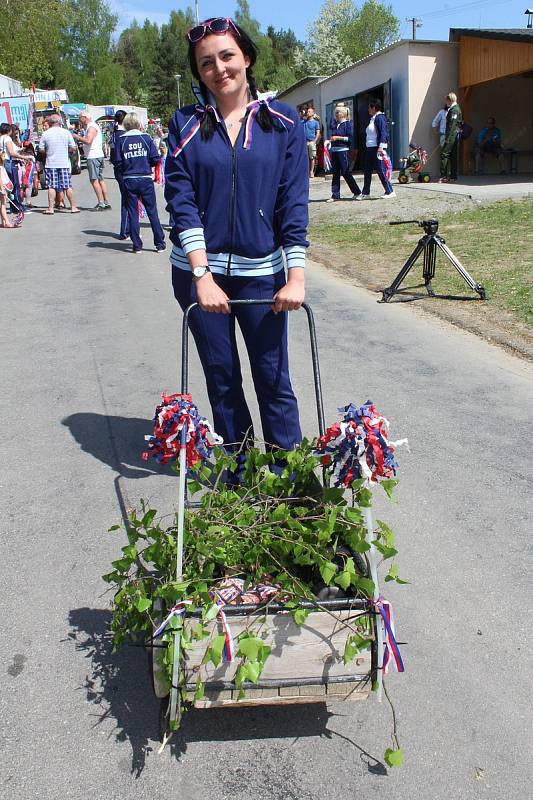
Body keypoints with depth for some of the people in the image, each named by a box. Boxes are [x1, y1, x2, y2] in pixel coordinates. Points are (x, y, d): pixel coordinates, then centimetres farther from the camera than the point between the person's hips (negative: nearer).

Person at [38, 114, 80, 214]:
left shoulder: (45, 134, -2)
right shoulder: (66, 132, -1)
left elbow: (41, 149, 1)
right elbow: (73, 147, 1)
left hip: (51, 164, 0)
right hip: (64, 163, 0)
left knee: (51, 186, 2)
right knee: (68, 186, 5)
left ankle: (50, 208, 2)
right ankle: (73, 207, 7)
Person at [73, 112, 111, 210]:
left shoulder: (91, 127, -12)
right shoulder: (93, 126, 20)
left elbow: (88, 141, -26)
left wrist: (77, 137, -13)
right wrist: (81, 138, 15)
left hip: (93, 157, -10)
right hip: (98, 155, 10)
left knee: (94, 180, -10)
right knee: (100, 180, 10)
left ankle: (101, 203, -13)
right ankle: (106, 203, 10)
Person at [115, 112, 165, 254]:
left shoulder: (120, 140, -2)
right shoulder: (146, 137, -2)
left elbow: (117, 162, -4)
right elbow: (155, 159, -5)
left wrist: (126, 169, 15)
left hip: (129, 180, 0)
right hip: (146, 179, 0)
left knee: (133, 213, 7)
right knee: (152, 211, 6)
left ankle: (137, 245, 7)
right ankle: (160, 243, 7)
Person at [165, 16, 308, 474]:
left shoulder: (283, 122, 2)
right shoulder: (186, 124, 4)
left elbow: (294, 203, -2)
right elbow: (181, 201, -5)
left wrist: (296, 277, -11)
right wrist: (202, 276, -16)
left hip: (262, 272, -1)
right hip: (199, 270, 1)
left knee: (273, 378, 2)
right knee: (221, 378, 9)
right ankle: (237, 474, 24)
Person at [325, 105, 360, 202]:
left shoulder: (347, 124, -3)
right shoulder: (334, 124, 16)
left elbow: (350, 138, -11)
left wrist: (338, 138, -14)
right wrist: (330, 140, 6)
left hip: (343, 150, -6)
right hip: (334, 150, 6)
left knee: (345, 172, -5)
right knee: (335, 173, 5)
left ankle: (357, 192, 7)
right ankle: (335, 195, 7)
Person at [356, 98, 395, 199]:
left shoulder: (380, 118, -10)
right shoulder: (372, 119, 19)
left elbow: (383, 133, -18)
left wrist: (380, 147, -25)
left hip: (377, 148, -10)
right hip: (369, 148, 10)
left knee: (381, 170, -9)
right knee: (367, 171, 11)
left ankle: (390, 191, -3)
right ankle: (365, 193, 17)